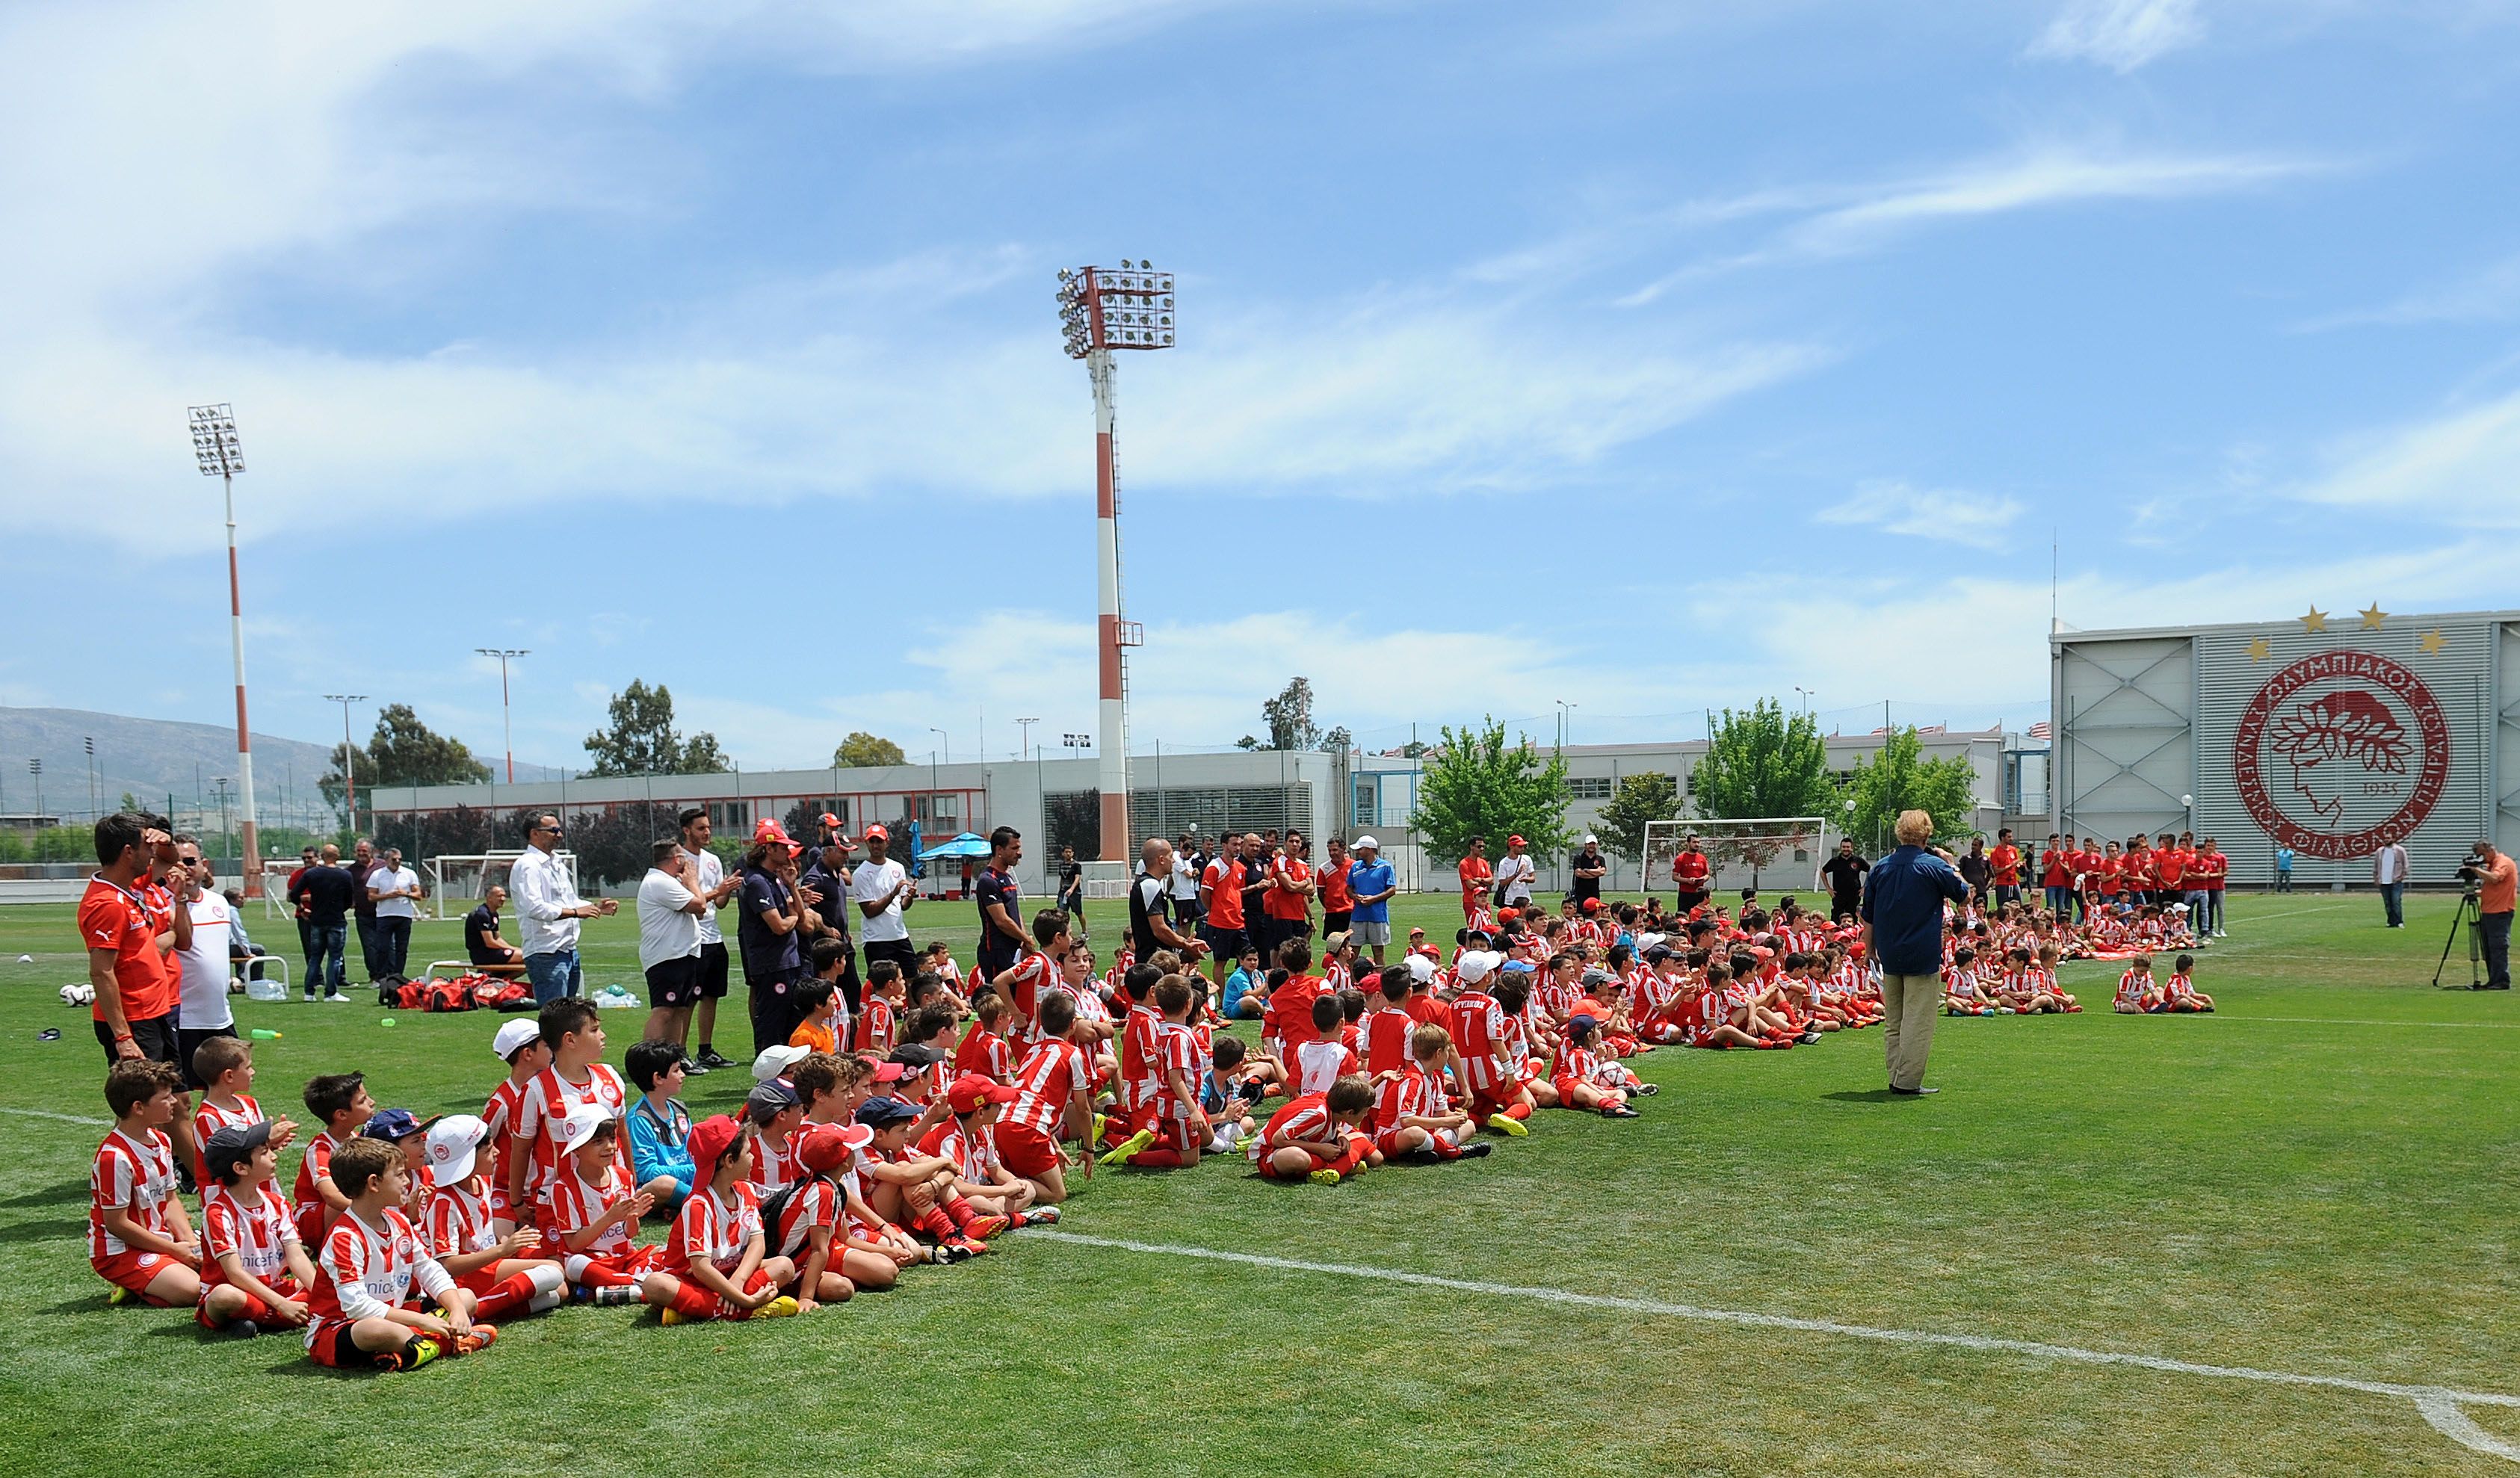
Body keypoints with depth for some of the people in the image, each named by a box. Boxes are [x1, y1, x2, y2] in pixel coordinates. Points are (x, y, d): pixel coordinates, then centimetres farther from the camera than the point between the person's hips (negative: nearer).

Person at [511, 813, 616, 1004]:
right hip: (546, 954, -10)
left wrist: (597, 908, 13)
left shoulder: (557, 864, 20)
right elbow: (534, 907, -23)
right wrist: (575, 912, -23)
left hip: (569, 951, 10)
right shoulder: (527, 865, -11)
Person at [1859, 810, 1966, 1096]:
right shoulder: (1935, 866, -9)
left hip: (1889, 956, 5)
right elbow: (1962, 893, 7)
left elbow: (1868, 916, 8)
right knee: (1917, 1022, -2)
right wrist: (1951, 865, 19)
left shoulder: (1879, 868, 4)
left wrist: (1870, 949, 18)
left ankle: (1897, 1079, 17)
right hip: (1923, 955, -5)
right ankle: (1908, 1082, -4)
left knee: (1892, 1022, 14)